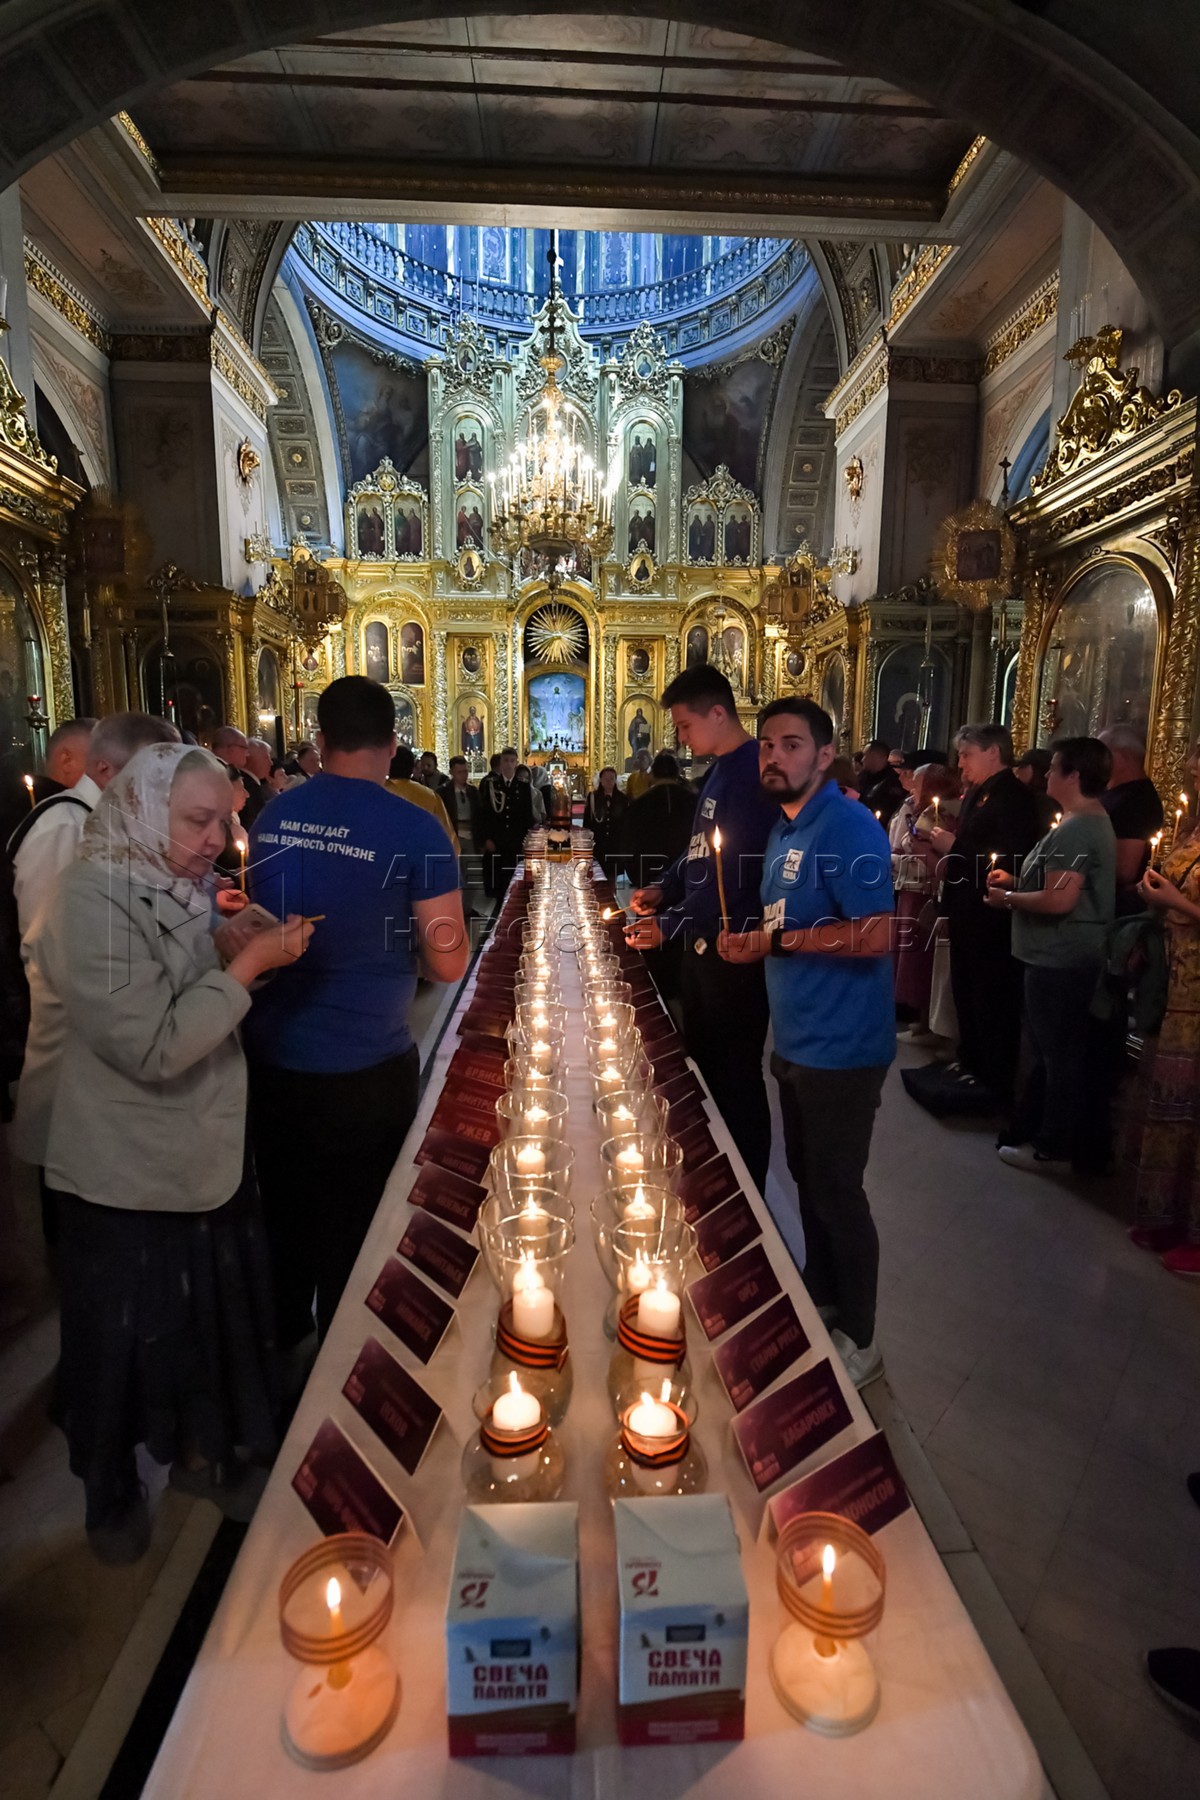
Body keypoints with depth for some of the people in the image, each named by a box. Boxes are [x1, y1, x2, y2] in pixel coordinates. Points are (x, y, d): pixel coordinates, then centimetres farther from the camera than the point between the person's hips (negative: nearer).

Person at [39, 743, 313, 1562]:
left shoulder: (178, 886, 4)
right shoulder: (95, 898, -21)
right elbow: (151, 1047, -26)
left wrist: (253, 951, 0)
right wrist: (246, 966, -23)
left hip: (206, 1151, 7)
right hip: (127, 1175, -7)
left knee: (212, 1310, 19)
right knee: (124, 1337, 14)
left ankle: (204, 1453, 44)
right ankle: (111, 1494, 40)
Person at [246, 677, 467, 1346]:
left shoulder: (273, 815, -1)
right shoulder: (416, 829, -15)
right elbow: (448, 963, -13)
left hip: (271, 1058, 5)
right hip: (365, 1067, -4)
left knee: (283, 1212, 24)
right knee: (353, 1233, 15)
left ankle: (280, 1336, 46)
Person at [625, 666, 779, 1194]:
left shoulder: (751, 774, -18)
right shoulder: (720, 771, 12)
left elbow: (735, 873, -24)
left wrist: (670, 923, -18)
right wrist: (664, 888, 7)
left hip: (734, 950, -10)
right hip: (703, 939, 10)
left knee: (735, 1076, 3)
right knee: (701, 1062, 19)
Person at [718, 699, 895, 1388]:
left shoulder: (848, 826, -18)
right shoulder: (785, 827, 11)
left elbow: (874, 935, -27)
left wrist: (775, 941, -23)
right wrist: (749, 939, 4)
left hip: (840, 1047, -9)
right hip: (796, 1040, 9)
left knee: (837, 1191, 5)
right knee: (809, 1178, 21)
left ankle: (859, 1342, 24)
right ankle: (818, 1297, 41)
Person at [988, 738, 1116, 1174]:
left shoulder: (1074, 830, -20)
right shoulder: (1092, 822, 14)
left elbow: (1058, 900, -27)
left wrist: (1008, 898, -12)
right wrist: (1016, 881, 12)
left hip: (1060, 959, -11)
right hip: (1065, 956, 11)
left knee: (1058, 1054, 0)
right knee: (1049, 1050, 18)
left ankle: (1054, 1149, 12)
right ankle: (1033, 1129, 31)